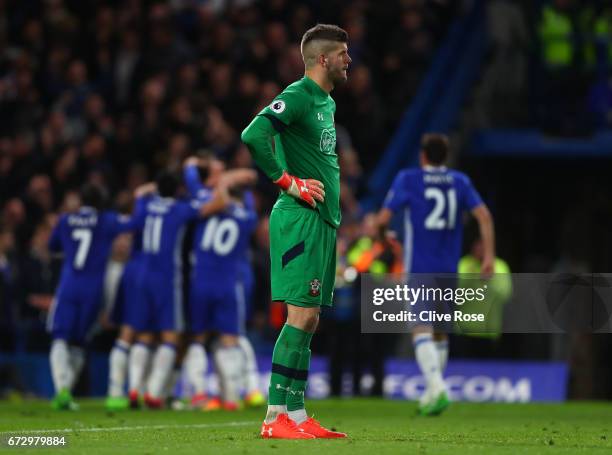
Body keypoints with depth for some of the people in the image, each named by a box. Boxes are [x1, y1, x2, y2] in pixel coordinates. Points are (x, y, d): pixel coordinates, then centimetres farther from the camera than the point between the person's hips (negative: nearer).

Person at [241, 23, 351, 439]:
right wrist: (289, 182, -19)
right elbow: (254, 135, -25)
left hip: (323, 220, 10)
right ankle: (277, 417, -11)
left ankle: (296, 415, 11)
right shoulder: (297, 97, -12)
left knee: (309, 320, 9)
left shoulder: (327, 102, 18)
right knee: (301, 316, -12)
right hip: (300, 219, -10)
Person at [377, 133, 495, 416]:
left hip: (418, 268, -4)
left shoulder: (408, 179, -1)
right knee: (440, 332, 17)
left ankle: (437, 387, -32)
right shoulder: (460, 181, 9)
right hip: (448, 268, 4)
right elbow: (483, 215, -2)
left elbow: (383, 218, -6)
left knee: (421, 331, -12)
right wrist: (489, 256, -3)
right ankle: (432, 393, 20)